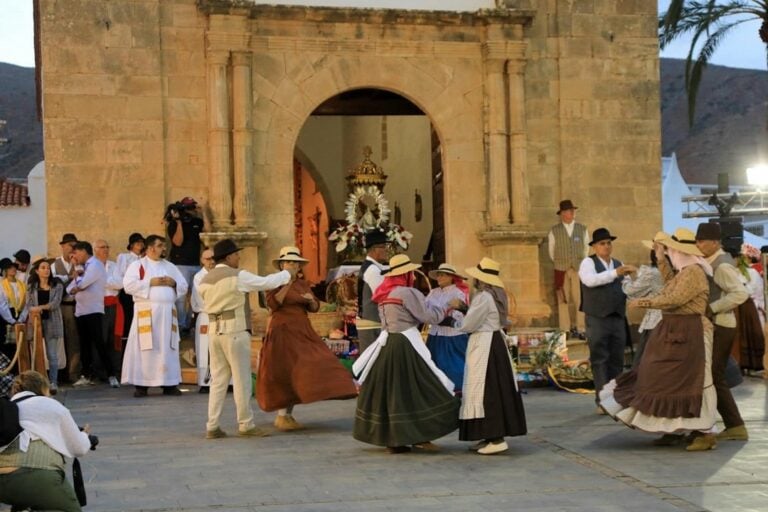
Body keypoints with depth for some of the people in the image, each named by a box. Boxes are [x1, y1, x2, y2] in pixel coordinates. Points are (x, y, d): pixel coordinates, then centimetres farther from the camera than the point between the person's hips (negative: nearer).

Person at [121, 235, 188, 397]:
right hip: (146, 312, -4)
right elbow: (128, 285, -9)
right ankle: (141, 385, -2)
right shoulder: (137, 265, 4)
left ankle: (169, 384, 6)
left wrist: (173, 283, -3)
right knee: (144, 348, -5)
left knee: (168, 348, 3)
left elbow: (184, 287, 17)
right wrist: (150, 282, -12)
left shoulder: (170, 267, 18)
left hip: (167, 313, 4)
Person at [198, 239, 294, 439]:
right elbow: (266, 282, -3)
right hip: (235, 330, -7)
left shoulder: (205, 280, 12)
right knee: (241, 379, 0)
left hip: (214, 330, 7)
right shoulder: (237, 276, -8)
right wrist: (287, 273, 13)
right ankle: (246, 425, 4)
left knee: (218, 380, 9)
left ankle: (212, 426, 6)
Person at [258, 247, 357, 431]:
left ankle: (289, 414, 9)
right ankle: (282, 416, -3)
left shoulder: (303, 284, 13)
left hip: (302, 331, 6)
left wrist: (311, 300, -7)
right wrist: (287, 284, -20)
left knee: (297, 371, 1)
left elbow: (314, 308, 14)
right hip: (283, 331, -6)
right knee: (285, 371, -8)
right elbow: (272, 304, -18)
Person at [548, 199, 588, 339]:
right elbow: (551, 251, 12)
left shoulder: (582, 229, 6)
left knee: (580, 299, -4)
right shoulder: (554, 231, 2)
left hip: (579, 269, 1)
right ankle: (565, 330, 4)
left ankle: (580, 329, -1)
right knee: (563, 300, 0)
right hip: (561, 270, -1)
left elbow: (586, 248, 16)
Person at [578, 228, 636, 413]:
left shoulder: (618, 264, 16)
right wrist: (615, 273, -31)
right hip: (597, 319, -5)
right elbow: (591, 280, -23)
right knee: (600, 360, -5)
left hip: (618, 318, 5)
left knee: (617, 360, 7)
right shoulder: (588, 262, -3)